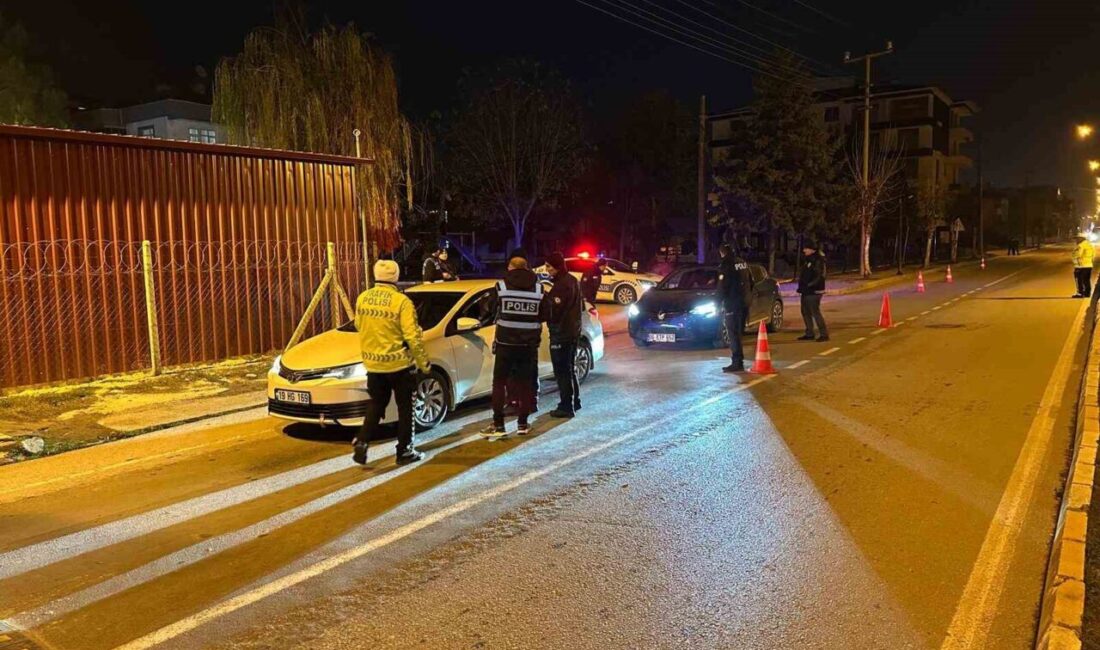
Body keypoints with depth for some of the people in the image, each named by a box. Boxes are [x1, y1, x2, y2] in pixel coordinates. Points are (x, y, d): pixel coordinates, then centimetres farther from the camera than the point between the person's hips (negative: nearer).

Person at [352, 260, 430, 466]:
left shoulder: (362, 299, 0)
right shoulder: (401, 301, -17)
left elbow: (359, 327, 14)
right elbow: (412, 336, -18)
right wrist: (423, 362, -9)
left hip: (373, 364, 5)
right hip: (399, 363, -5)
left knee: (375, 405, 20)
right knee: (405, 407, 10)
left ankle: (361, 444, 11)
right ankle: (404, 451, 15)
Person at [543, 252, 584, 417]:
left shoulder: (561, 285, -20)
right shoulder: (573, 281, 12)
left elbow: (553, 311, -23)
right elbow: (580, 306, 19)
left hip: (561, 333, -10)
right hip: (573, 330, 10)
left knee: (562, 371, -4)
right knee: (570, 368, 20)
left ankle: (566, 406, 0)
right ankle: (575, 401, 30)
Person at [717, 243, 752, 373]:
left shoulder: (726, 266, -11)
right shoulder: (743, 263, 13)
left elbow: (722, 287, -14)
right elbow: (750, 283, 18)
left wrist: (719, 303, -5)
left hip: (732, 304, -8)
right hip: (744, 303, 8)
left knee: (733, 334, -5)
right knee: (738, 333, 14)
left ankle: (737, 363, -8)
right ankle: (738, 362, 19)